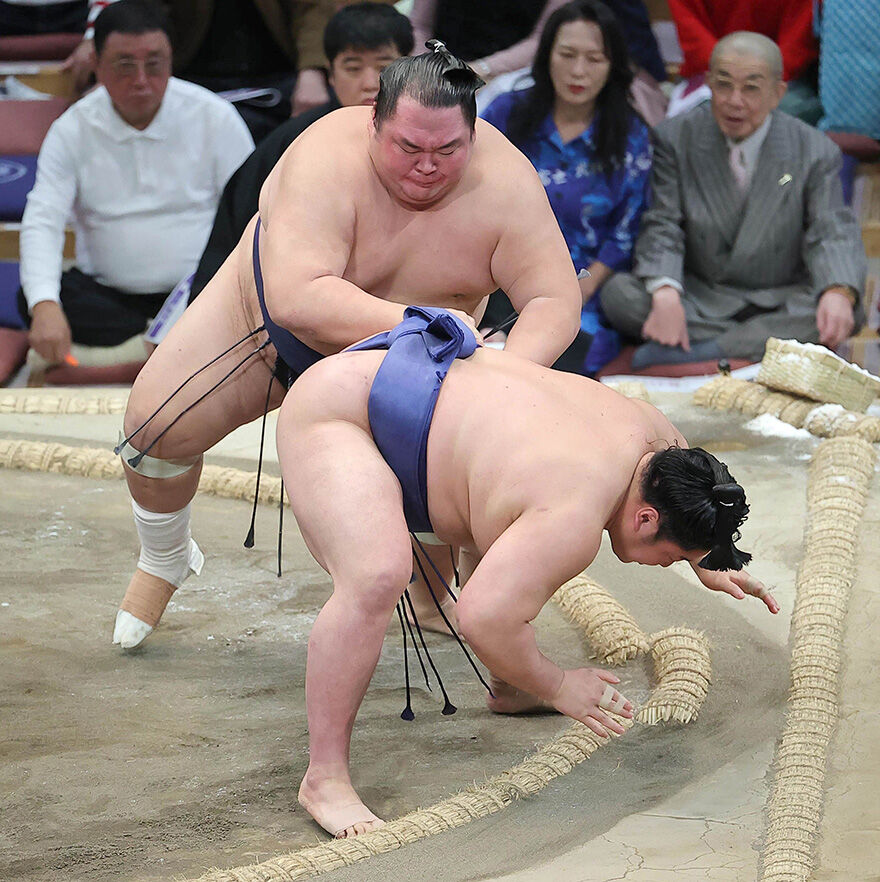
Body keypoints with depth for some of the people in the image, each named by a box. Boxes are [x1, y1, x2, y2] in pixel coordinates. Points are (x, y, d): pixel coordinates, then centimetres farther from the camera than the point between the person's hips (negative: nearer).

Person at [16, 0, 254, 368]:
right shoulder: (72, 130, -3)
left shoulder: (214, 117, -4)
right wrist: (45, 306, -32)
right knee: (30, 300, -27)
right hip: (107, 292, 2)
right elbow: (42, 222, -12)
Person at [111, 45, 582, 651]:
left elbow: (556, 300, -29)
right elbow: (297, 297, -48)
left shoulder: (506, 182, -29)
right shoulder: (327, 162, -38)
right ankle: (165, 559, 21)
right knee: (158, 423, -9)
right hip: (277, 322, -2)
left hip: (395, 366, 2)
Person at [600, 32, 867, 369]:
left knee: (838, 311, -32)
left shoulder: (816, 152, -1)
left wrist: (839, 293, -34)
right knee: (618, 293, -26)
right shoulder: (674, 139, -1)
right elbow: (661, 227, -9)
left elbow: (833, 234, -10)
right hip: (697, 299, 1)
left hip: (778, 305, 0)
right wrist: (665, 295, -31)